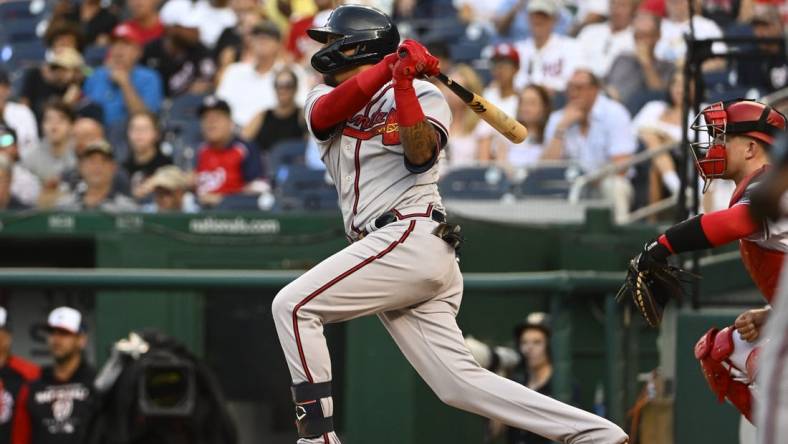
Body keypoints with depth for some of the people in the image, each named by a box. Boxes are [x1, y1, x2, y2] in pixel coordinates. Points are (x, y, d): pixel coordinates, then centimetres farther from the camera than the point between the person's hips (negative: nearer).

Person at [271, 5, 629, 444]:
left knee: (294, 306, -14)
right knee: (459, 382, -3)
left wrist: (403, 84, -20)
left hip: (413, 238, -7)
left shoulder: (422, 94, 5)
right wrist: (387, 67, -15)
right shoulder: (326, 96, 23)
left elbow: (421, 153, -14)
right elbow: (326, 112, -2)